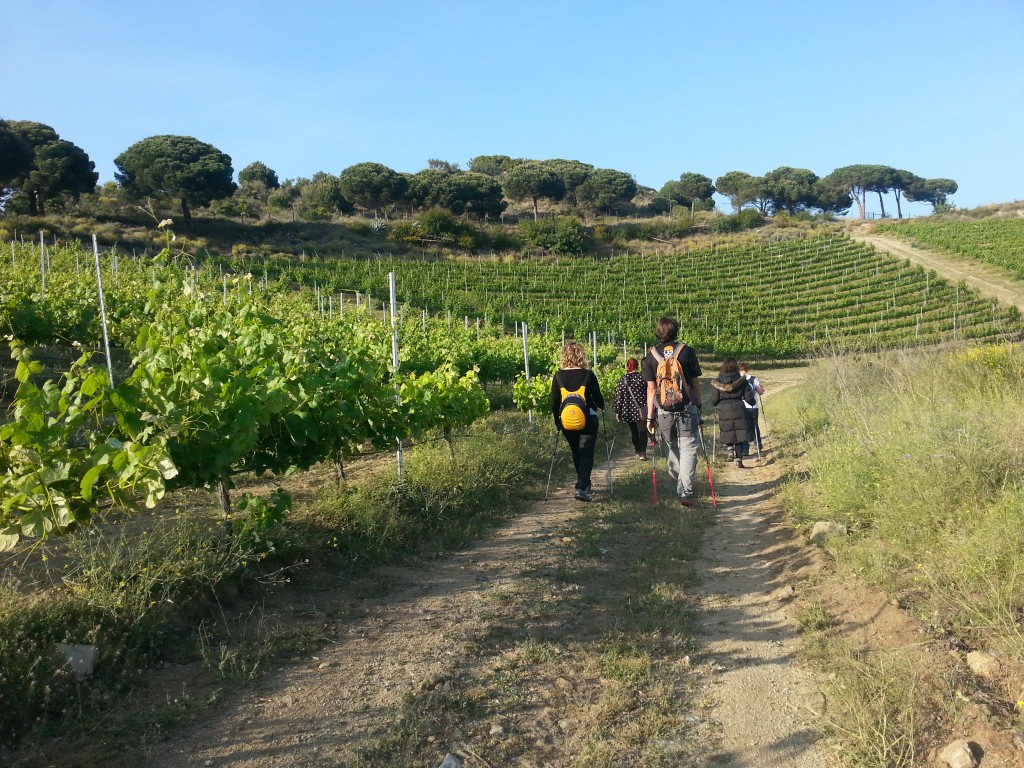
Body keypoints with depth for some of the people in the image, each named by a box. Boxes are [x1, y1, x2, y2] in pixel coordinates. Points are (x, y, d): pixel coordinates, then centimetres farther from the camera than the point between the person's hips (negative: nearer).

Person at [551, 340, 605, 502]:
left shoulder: (558, 377, -3)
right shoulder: (588, 375, -9)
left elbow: (554, 403, 0)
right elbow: (598, 399, -3)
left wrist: (557, 422, 12)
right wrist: (602, 406, 20)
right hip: (587, 420, -3)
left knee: (576, 453, 19)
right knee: (586, 454, 1)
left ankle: (584, 484, 31)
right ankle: (581, 488, -13)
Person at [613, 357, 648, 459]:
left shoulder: (622, 381, -2)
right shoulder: (642, 378, -5)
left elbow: (618, 398, -2)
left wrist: (618, 413, 5)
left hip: (628, 412, 2)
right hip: (642, 411, -2)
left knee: (634, 432, 18)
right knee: (642, 431, 3)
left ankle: (638, 452, 25)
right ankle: (642, 453, -8)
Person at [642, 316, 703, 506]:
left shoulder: (651, 355, 1)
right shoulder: (687, 351, 0)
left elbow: (651, 388, -1)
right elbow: (695, 383, 4)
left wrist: (650, 416, 2)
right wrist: (699, 405, 17)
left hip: (663, 411, 2)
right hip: (687, 408, -2)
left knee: (671, 449, 17)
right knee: (688, 449, 1)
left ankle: (679, 486, 30)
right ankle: (686, 492, -6)